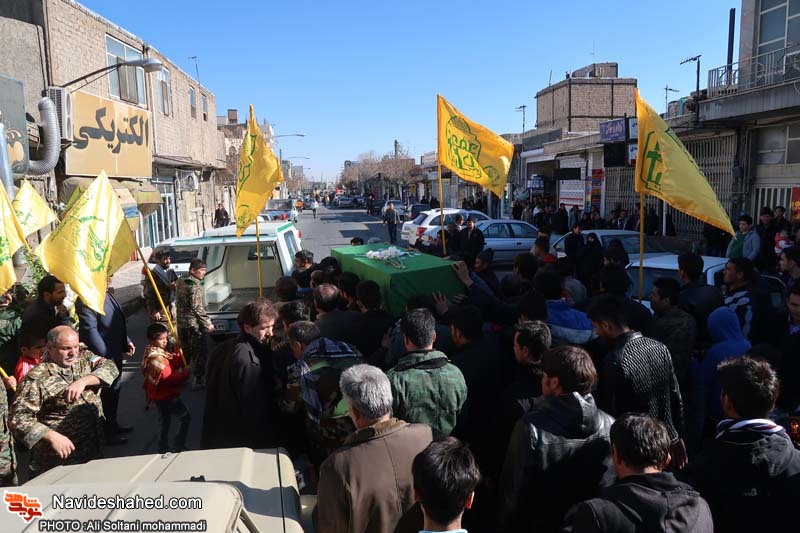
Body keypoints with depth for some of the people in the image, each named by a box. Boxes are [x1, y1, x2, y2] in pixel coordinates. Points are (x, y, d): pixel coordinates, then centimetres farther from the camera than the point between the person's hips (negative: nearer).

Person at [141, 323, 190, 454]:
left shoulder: (159, 352, 3)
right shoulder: (156, 358, -27)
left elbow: (173, 364, 6)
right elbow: (169, 378, -28)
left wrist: (178, 353, -8)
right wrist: (186, 372, -19)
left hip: (160, 396, 10)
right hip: (167, 397, -10)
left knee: (165, 423, 23)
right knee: (186, 418, 5)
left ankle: (163, 448, 33)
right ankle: (177, 446, 11)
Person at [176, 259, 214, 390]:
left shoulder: (180, 282, 9)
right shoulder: (195, 285, -19)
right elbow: (197, 307, -22)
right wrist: (208, 323, -17)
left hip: (181, 322, 9)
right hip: (194, 324, -9)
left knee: (185, 351, 20)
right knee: (198, 353, 0)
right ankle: (198, 381, 5)